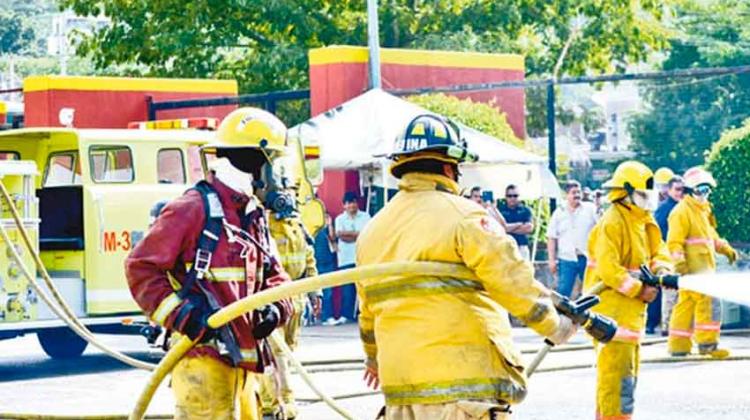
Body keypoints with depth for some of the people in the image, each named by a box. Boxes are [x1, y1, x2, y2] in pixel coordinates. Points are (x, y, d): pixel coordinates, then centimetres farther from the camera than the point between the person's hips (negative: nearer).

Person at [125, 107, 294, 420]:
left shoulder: (255, 216, 17)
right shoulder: (194, 208, -11)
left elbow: (275, 276, 25)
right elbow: (140, 267, -11)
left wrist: (275, 308, 3)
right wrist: (181, 314, -19)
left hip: (243, 356, 9)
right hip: (204, 355, -9)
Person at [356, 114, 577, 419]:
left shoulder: (372, 231, 14)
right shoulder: (464, 216, -8)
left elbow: (368, 310, 26)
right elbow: (512, 281, -13)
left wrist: (374, 357, 43)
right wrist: (555, 326, 1)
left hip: (399, 389, 7)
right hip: (462, 382, -7)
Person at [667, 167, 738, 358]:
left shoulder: (703, 210, 21)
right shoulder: (682, 211, -11)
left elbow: (711, 236, 31)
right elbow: (674, 241, -18)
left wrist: (726, 249, 20)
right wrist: (679, 262, -27)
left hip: (704, 267, 10)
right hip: (693, 268, -10)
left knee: (686, 305, 11)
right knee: (709, 301, -14)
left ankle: (678, 345, 15)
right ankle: (707, 343, -12)